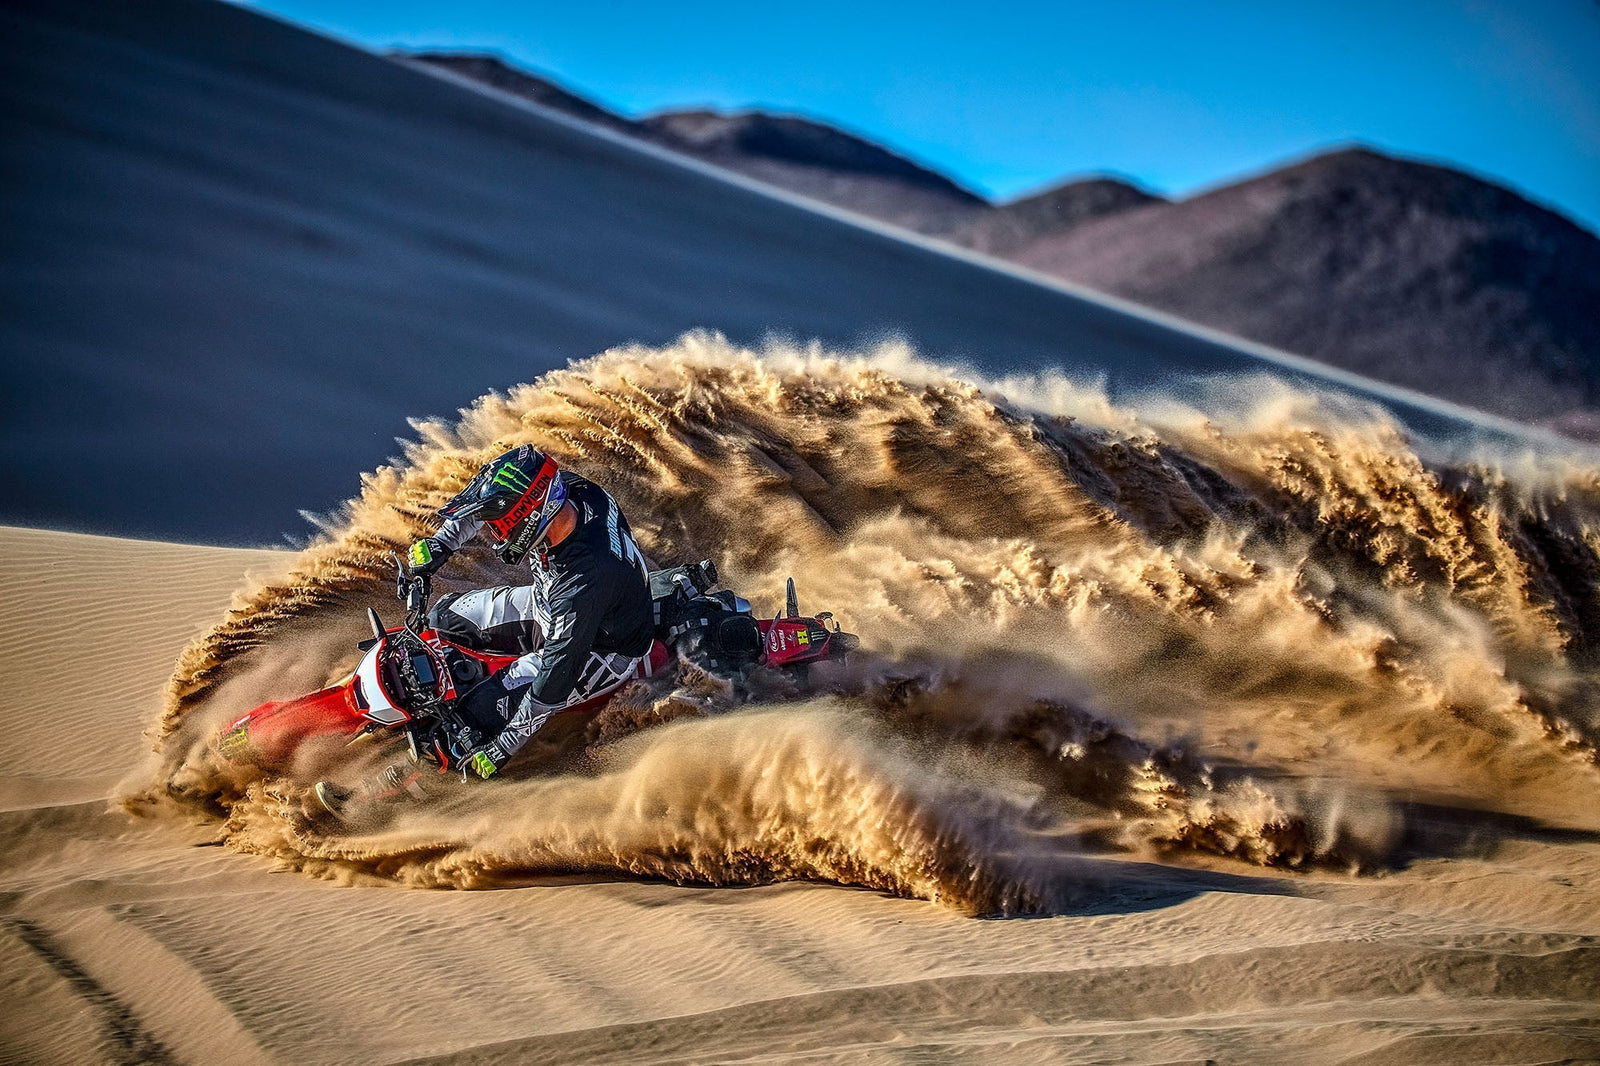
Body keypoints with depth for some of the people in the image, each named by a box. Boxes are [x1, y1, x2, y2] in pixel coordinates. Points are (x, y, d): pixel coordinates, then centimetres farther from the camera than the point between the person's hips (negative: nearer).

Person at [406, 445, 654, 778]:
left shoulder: (583, 582, -43)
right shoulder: (565, 488, -24)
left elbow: (557, 675, -34)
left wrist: (501, 751, -26)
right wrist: (440, 544, -6)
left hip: (603, 648, -8)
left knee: (480, 713, -17)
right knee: (446, 616, 9)